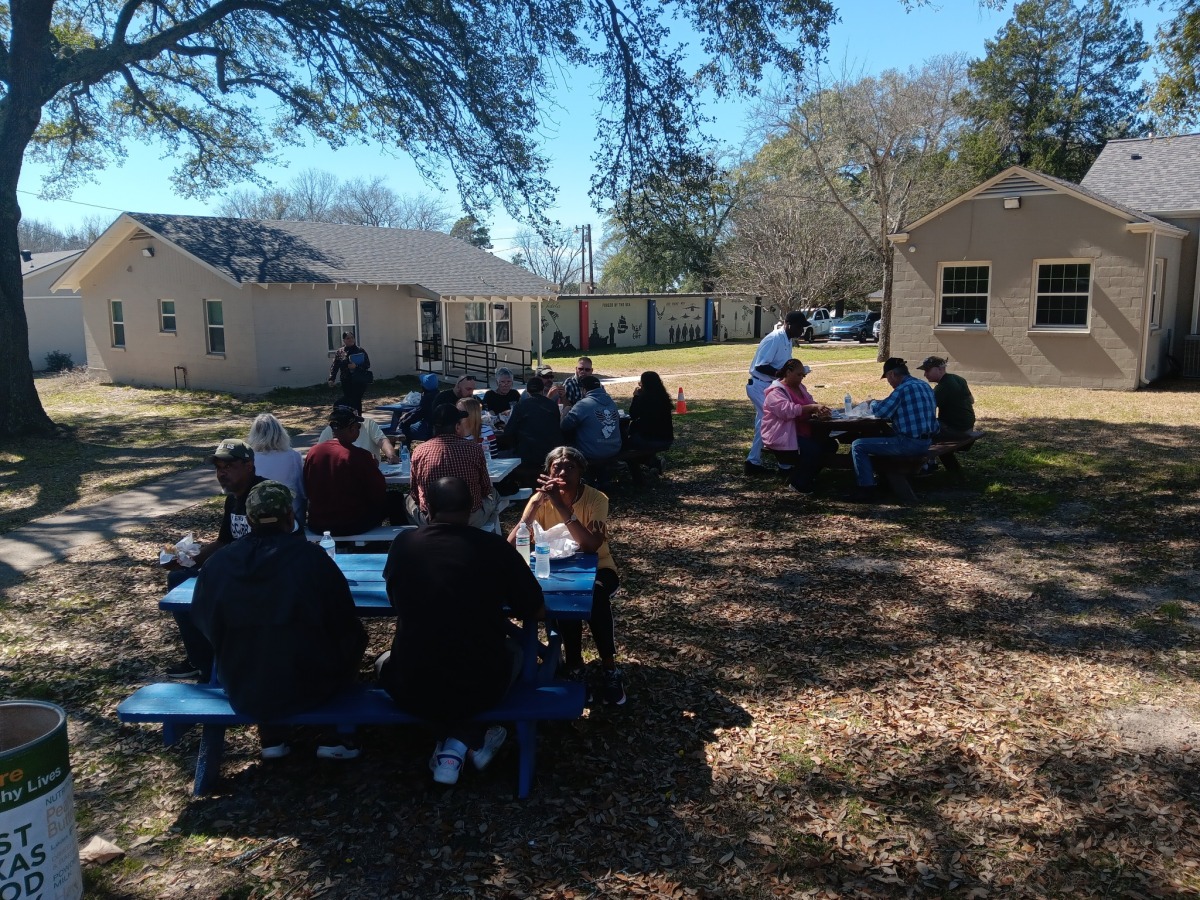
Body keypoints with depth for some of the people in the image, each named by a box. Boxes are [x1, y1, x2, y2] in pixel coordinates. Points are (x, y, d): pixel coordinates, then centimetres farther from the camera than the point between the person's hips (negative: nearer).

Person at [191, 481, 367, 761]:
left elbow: (206, 626, 7)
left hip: (241, 692, 3)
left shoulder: (217, 563, -8)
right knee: (354, 637, 23)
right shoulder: (311, 557, -16)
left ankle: (271, 739, 32)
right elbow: (346, 626, -8)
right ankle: (334, 739, 22)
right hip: (308, 686, -3)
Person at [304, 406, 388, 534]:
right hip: (353, 525, -5)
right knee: (388, 499, 19)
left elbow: (307, 491, 9)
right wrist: (374, 468, 7)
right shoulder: (359, 456, -18)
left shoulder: (312, 452, -4)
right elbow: (379, 492, -9)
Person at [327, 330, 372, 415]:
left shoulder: (360, 351, 3)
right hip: (346, 382, 1)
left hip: (359, 382, -1)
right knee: (348, 402, -1)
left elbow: (367, 364, -3)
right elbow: (334, 366, 5)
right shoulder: (339, 352, 7)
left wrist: (356, 366, -19)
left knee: (357, 401, 0)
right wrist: (331, 379, -6)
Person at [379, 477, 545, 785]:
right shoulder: (493, 546, -7)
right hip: (481, 687, 1)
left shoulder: (403, 543, -2)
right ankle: (473, 741, 21)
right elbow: (537, 611, 2)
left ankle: (454, 742, 17)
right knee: (513, 649, 33)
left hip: (413, 690, 0)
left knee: (384, 661, 35)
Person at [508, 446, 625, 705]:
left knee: (595, 594, -34)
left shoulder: (596, 499, -17)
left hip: (596, 568, -1)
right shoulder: (541, 500, -12)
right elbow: (512, 546, -23)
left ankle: (609, 668, -17)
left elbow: (592, 546, -33)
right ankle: (573, 662, -12)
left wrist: (562, 506, -38)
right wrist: (537, 502, -32)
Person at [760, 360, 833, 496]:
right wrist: (812, 407, -31)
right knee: (813, 449, -29)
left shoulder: (800, 387, 16)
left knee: (831, 445, -2)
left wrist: (819, 410, -10)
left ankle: (807, 476, 11)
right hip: (782, 438, -10)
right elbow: (787, 410, -29)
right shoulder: (776, 392, -13)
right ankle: (797, 483, -9)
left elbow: (811, 402, 15)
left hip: (801, 433, 10)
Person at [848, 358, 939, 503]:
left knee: (857, 446, -7)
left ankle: (868, 490, -7)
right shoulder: (924, 385, 12)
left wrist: (873, 403, 7)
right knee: (883, 436, 35)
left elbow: (880, 412, -16)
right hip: (926, 441, 10)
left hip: (910, 443, -10)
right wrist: (880, 402, 21)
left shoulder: (903, 388, -18)